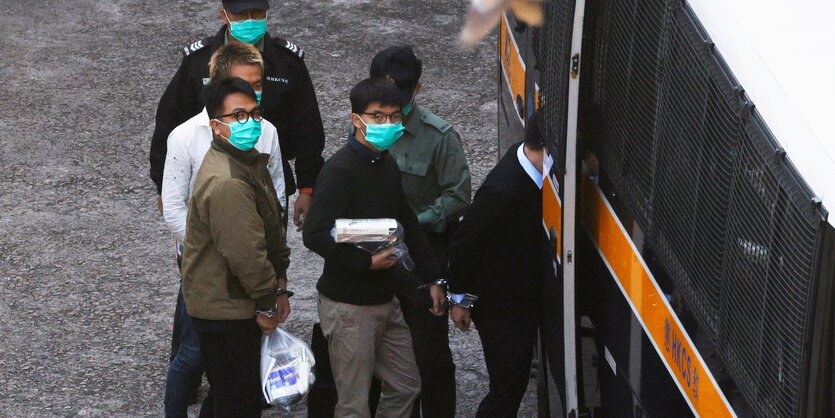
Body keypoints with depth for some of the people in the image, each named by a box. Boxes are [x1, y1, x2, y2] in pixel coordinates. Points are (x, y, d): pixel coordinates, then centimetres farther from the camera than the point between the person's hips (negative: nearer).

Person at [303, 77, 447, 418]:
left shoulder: (387, 164, 9)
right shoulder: (340, 170, -18)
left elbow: (408, 224, 19)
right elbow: (315, 236, -26)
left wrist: (432, 278, 18)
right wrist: (367, 262, -27)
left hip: (385, 299, 9)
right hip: (349, 306, -9)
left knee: (405, 387, 15)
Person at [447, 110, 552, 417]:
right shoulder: (502, 191, -32)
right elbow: (463, 243, -20)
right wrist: (458, 297, -8)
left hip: (527, 298, 8)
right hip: (501, 308, -8)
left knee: (514, 383, 20)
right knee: (508, 386, 1)